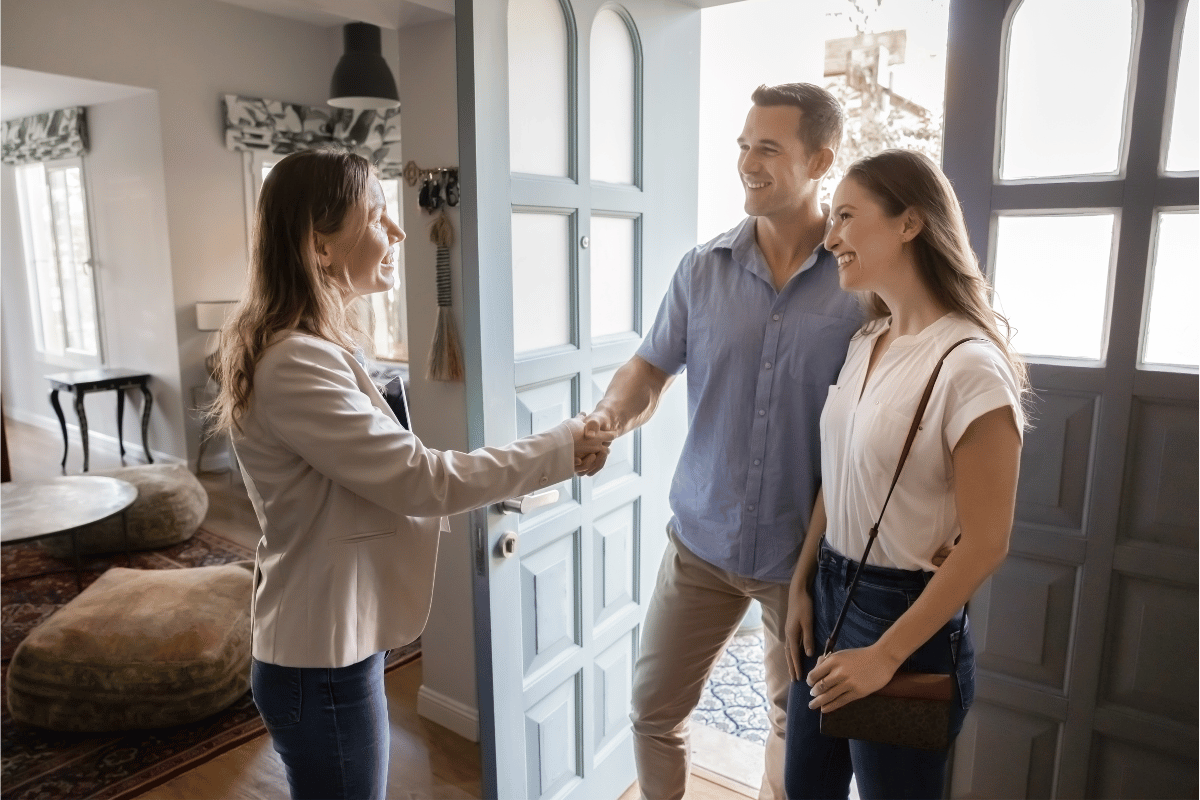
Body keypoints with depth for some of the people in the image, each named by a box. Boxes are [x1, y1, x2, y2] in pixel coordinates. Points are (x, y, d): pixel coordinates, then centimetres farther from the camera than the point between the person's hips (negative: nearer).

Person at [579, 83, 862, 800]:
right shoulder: (704, 269, -2)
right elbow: (651, 369, 2)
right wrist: (611, 416, -20)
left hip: (807, 551, -2)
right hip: (704, 538, 3)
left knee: (798, 720, 21)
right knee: (656, 706, 15)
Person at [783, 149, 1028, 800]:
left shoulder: (969, 366, -20)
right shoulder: (865, 343, 3)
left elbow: (984, 544, -19)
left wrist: (885, 655, -16)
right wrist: (801, 586, 7)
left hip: (906, 615, -7)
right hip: (828, 593, 7)